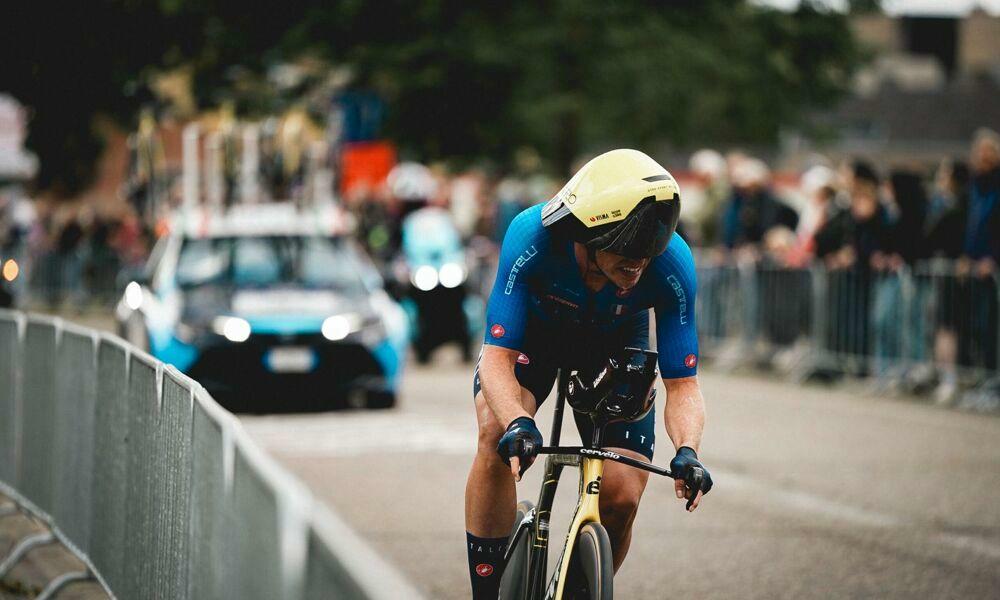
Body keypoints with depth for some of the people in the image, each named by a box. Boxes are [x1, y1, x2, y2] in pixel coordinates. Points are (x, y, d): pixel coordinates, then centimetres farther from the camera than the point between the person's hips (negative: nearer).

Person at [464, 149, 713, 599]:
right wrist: (518, 423, -56)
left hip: (615, 344, 1)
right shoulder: (532, 237, -39)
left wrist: (687, 450, -47)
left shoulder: (671, 265, -35)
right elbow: (498, 358, -37)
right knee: (497, 435, -31)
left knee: (620, 500, -12)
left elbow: (682, 385, -27)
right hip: (533, 332, -1)